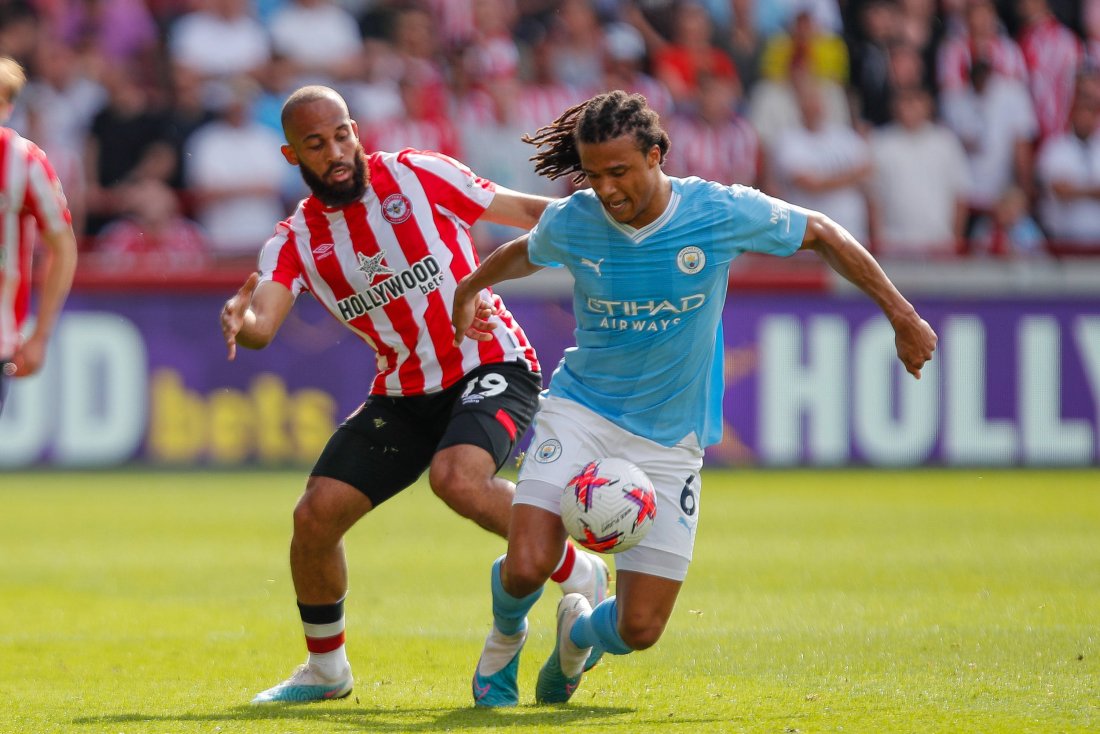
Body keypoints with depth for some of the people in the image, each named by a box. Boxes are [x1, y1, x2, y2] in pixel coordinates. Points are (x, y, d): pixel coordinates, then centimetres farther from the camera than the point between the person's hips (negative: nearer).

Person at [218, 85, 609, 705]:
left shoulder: (415, 175, -7)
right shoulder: (295, 241, 1)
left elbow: (524, 211, 1)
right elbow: (260, 325, -16)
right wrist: (239, 321, -40)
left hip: (493, 366, -5)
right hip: (404, 393, 5)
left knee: (456, 477, -33)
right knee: (315, 516, -4)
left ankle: (580, 577, -10)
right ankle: (326, 670, 20)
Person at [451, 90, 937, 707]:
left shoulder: (721, 212, -14)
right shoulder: (569, 224, -9)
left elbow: (823, 235, 1)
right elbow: (524, 254, 16)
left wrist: (901, 315, 3)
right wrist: (471, 288, 35)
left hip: (670, 440, 0)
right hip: (581, 409, 0)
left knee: (639, 630, -6)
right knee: (526, 568, -24)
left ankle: (580, 633, 34)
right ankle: (507, 634, 15)